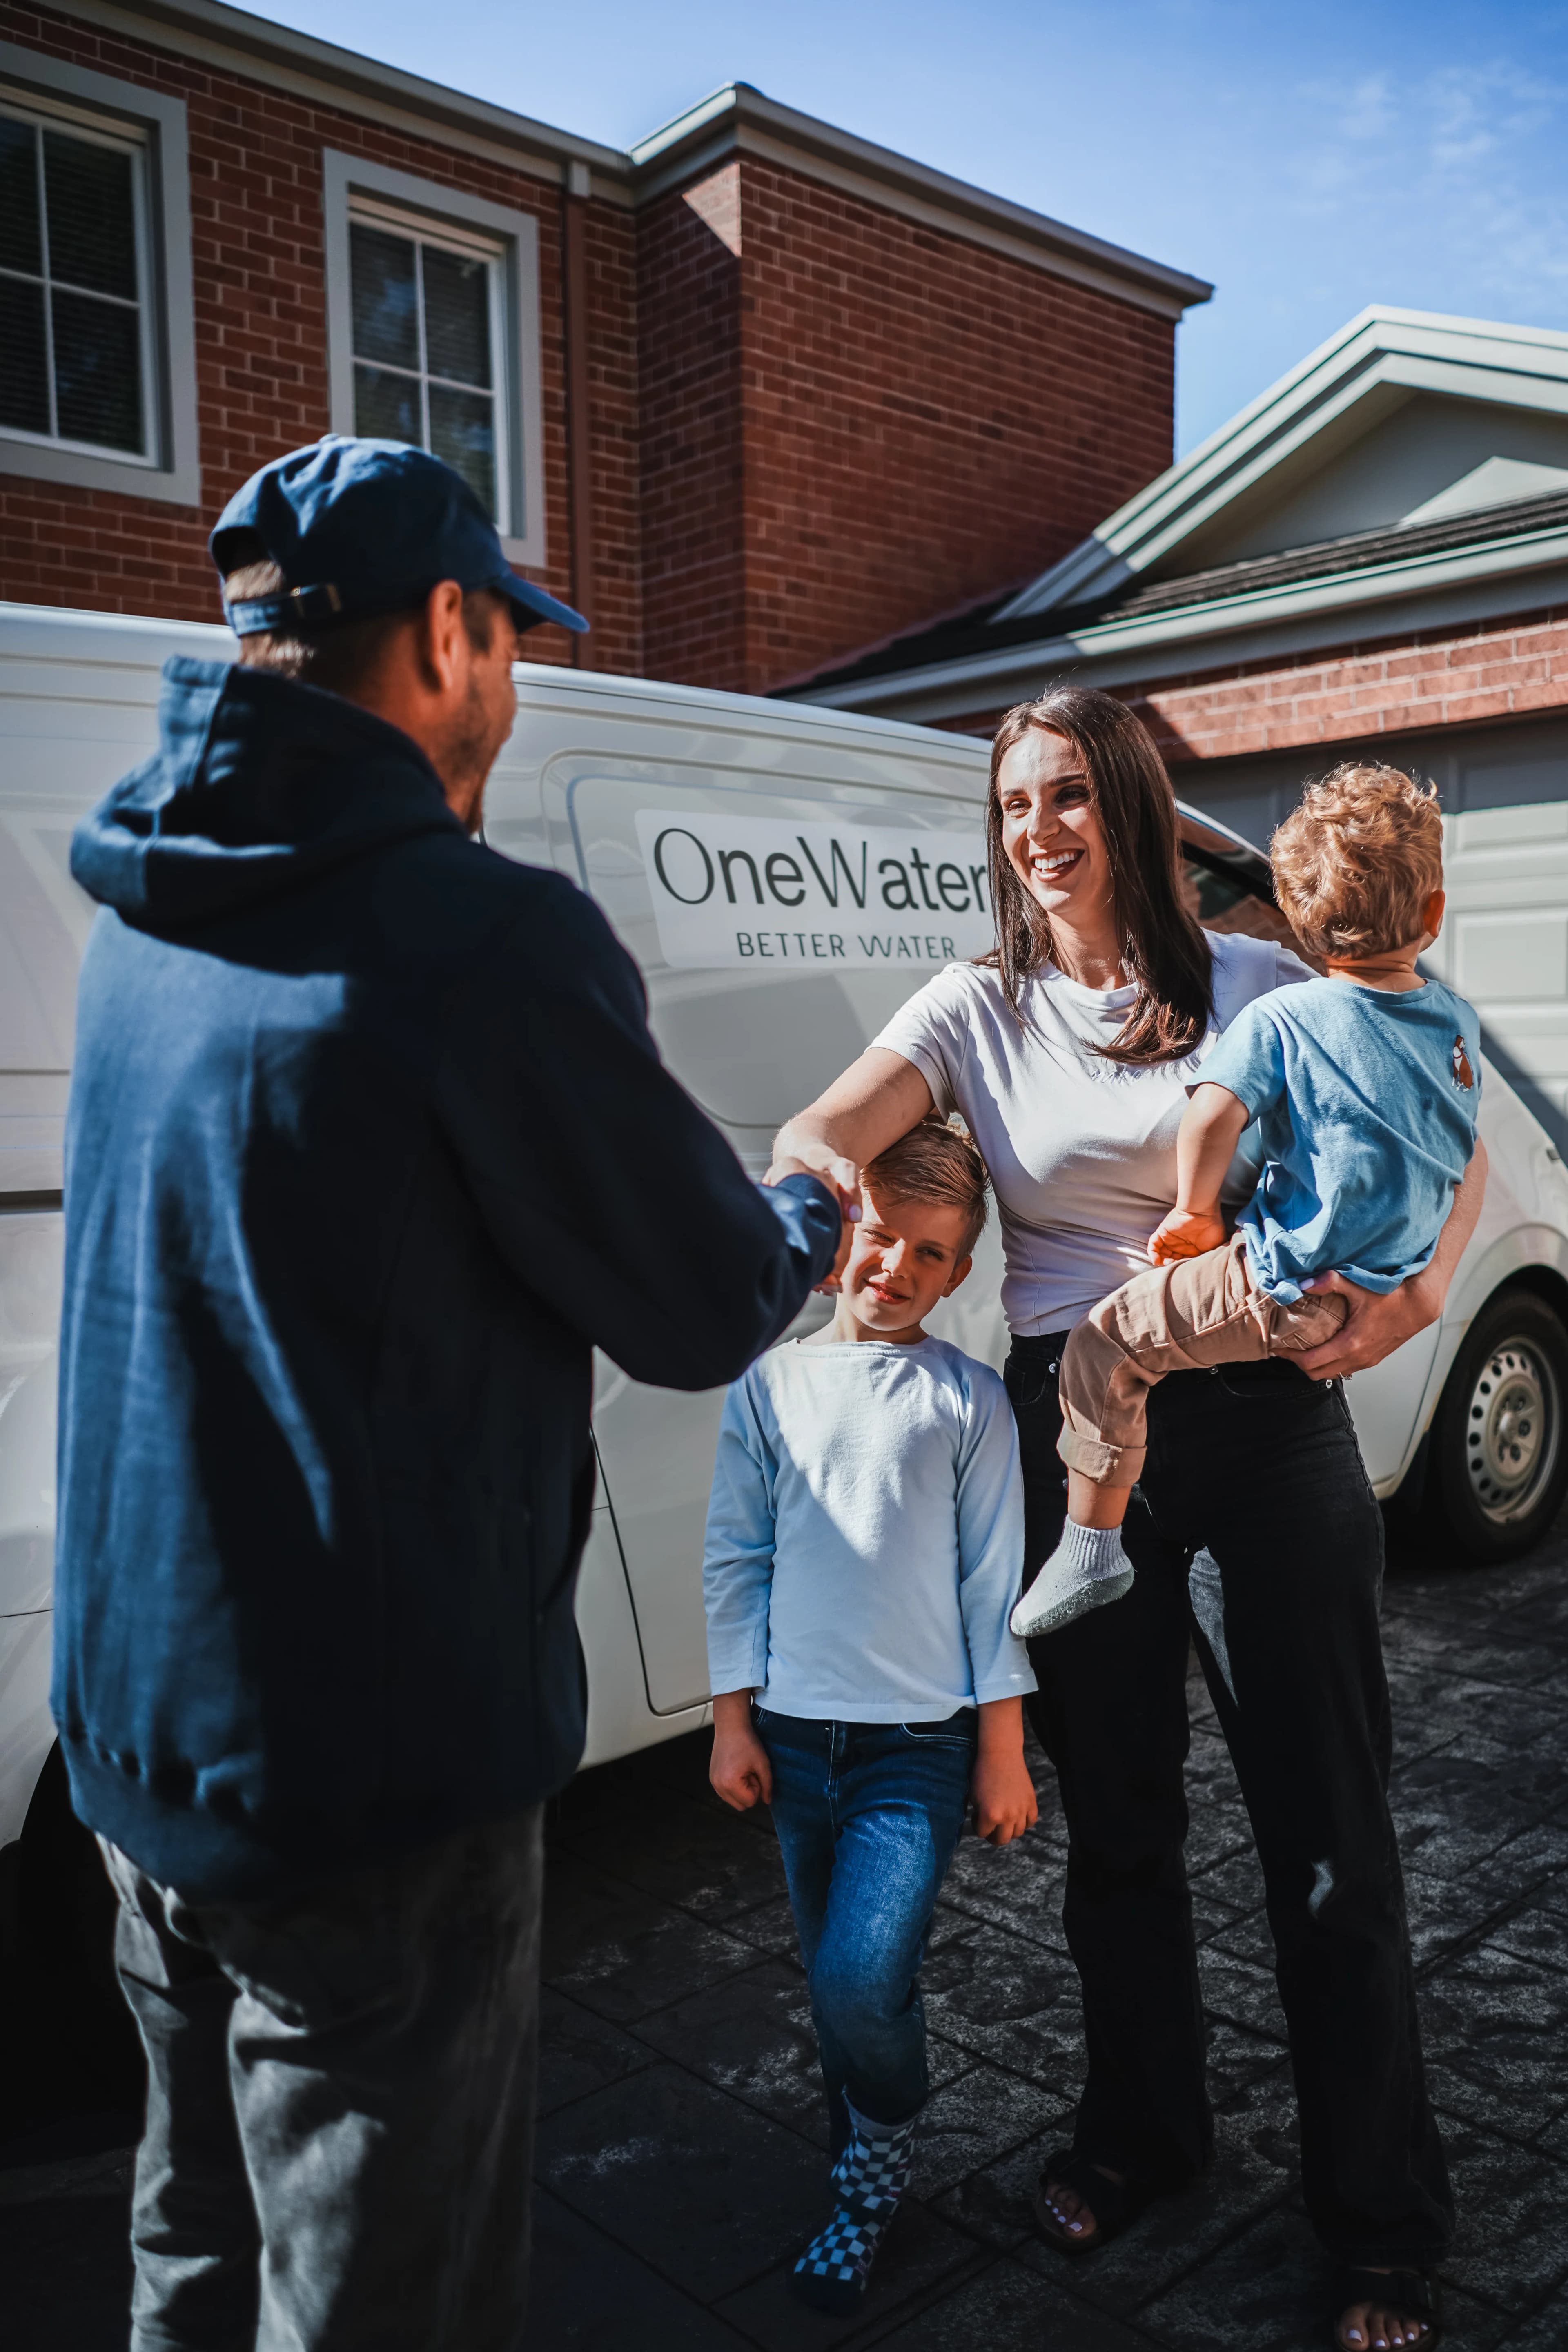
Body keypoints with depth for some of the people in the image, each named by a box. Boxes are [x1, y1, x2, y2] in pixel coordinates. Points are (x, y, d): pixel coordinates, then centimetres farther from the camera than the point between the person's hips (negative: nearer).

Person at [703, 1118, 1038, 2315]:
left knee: (863, 1979, -13)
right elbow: (736, 1558, 5)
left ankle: (877, 2166, 17)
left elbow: (995, 1580, -2)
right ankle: (868, 2172, 38)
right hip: (797, 1735, 3)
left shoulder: (968, 1398, -3)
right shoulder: (773, 1385, 1)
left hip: (921, 1740, -3)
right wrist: (734, 1717, 4)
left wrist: (1003, 1750, -1)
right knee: (837, 1981, 14)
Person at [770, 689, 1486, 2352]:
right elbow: (819, 1133, -9)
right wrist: (824, 1166, -33)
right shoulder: (977, 1010, 4)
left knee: (1326, 1835, 6)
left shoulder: (1253, 986, -1)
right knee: (1115, 1820, 17)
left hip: (1257, 1423, -2)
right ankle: (1141, 2127, 41)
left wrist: (1413, 1287, -17)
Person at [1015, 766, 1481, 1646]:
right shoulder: (1458, 1022, 8)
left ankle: (1093, 1544, -2)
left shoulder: (1280, 1019, -10)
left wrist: (1194, 1214, -8)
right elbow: (1463, 1162, 20)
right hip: (1394, 1283, 7)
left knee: (1108, 1341, -1)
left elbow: (1213, 1115, -23)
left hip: (1289, 1289, -7)